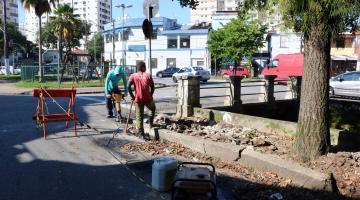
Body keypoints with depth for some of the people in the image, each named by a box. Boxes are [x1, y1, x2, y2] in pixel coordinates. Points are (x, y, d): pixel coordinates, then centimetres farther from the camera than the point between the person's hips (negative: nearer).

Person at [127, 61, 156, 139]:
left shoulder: (133, 76, 4)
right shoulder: (148, 75, 2)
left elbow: (128, 87, -8)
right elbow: (152, 87, -2)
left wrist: (132, 96, 1)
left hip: (138, 99, 1)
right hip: (147, 98, -1)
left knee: (139, 117, 6)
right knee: (153, 109, 30)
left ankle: (141, 134, 5)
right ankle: (151, 123, 23)